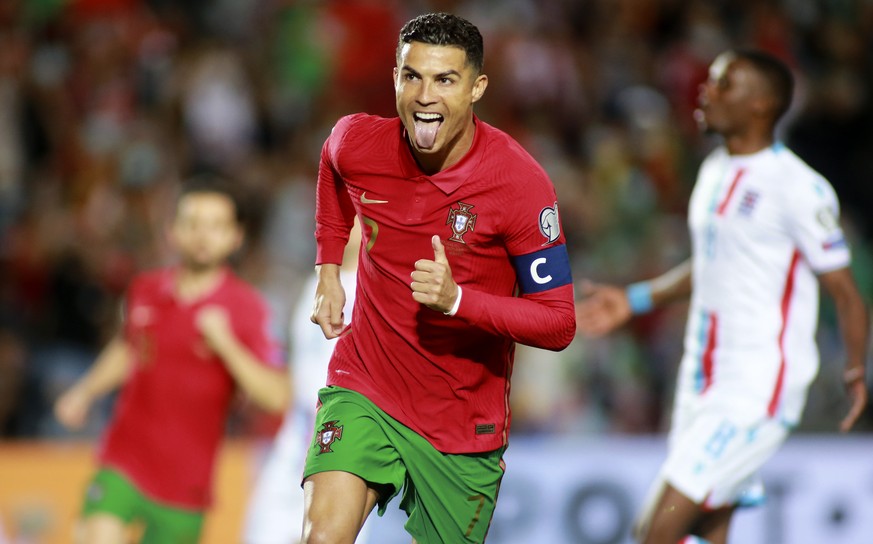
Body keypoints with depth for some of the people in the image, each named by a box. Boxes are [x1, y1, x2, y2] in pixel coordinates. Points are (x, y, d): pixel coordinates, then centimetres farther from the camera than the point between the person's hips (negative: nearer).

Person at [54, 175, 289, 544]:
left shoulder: (246, 308, -8)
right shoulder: (144, 290, 4)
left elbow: (276, 397, -18)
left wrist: (226, 344, -27)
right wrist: (85, 392, 17)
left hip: (186, 483, -2)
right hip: (123, 462, 2)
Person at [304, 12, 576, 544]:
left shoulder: (520, 181, -18)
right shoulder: (356, 143, -9)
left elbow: (559, 324, -16)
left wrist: (457, 299, -30)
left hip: (465, 422, -1)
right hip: (364, 391, 1)